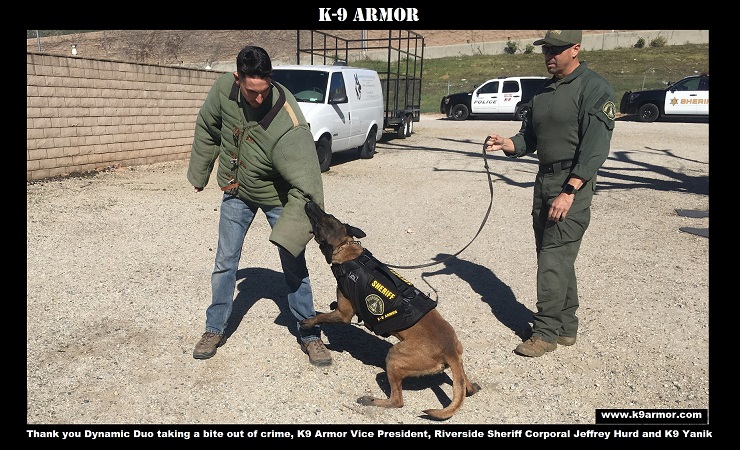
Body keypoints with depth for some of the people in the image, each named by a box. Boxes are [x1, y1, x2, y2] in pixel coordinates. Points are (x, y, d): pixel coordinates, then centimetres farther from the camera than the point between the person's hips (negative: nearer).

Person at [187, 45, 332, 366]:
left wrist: (292, 236, -41)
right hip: (236, 193, 4)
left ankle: (309, 335, 17)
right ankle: (215, 329, 26)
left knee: (294, 266, 1)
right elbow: (207, 129, 0)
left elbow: (304, 185, -36)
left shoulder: (288, 124, -36)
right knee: (225, 262, 9)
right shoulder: (224, 88, -20)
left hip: (277, 197, -4)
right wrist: (199, 174, 9)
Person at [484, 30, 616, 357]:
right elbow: (529, 138, 17)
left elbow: (595, 147, -17)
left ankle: (546, 332, 1)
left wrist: (569, 192, -23)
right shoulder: (543, 92, 15)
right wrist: (508, 144, -5)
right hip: (543, 180, 8)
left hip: (573, 183, -8)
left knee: (554, 258, -9)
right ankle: (567, 327, 24)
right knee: (557, 257, 12)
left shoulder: (594, 88, -9)